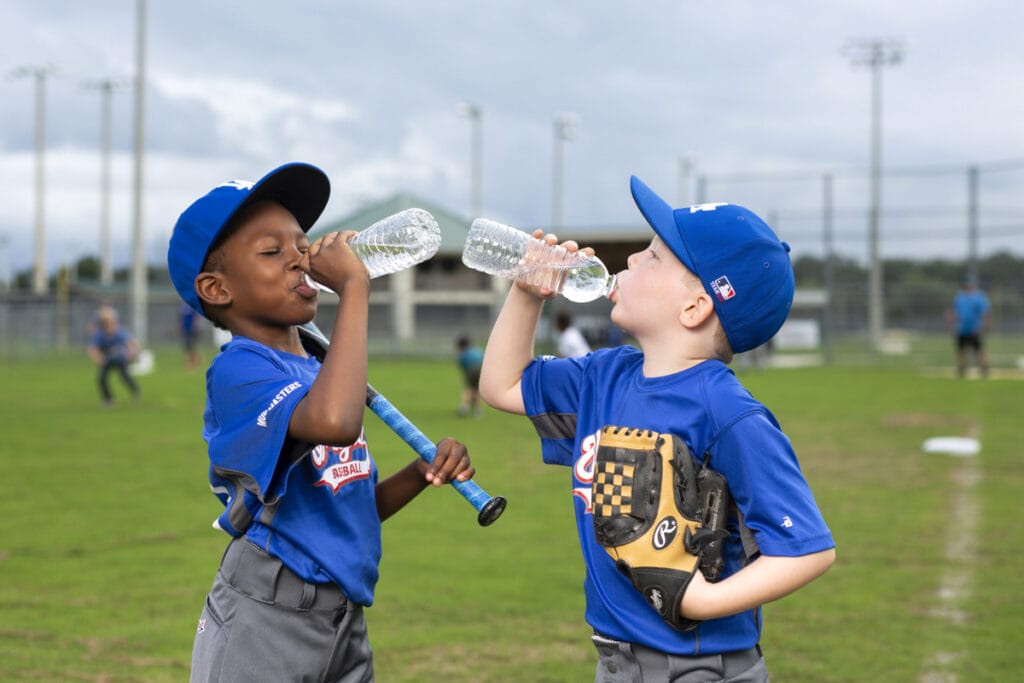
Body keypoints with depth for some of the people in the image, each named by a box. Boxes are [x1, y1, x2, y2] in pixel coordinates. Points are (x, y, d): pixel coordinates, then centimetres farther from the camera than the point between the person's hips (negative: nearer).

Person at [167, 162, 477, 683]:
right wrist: (354, 286, -30)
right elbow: (333, 422, -38)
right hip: (266, 623, -8)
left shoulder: (315, 370, 12)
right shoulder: (238, 370, -16)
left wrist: (420, 474, 0)